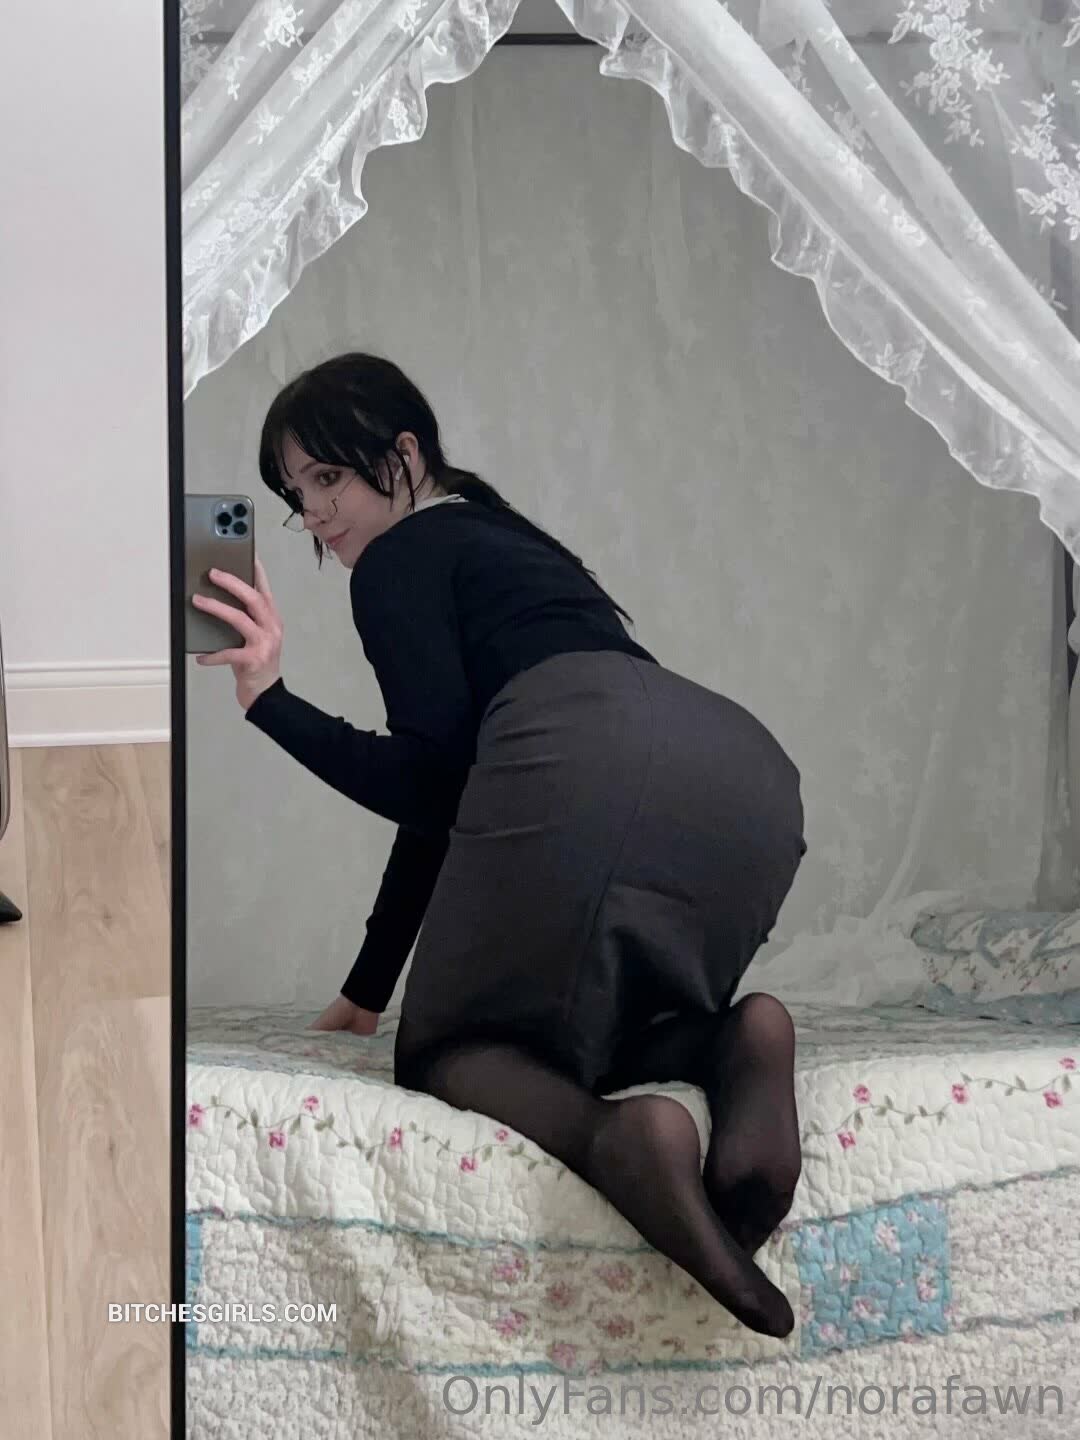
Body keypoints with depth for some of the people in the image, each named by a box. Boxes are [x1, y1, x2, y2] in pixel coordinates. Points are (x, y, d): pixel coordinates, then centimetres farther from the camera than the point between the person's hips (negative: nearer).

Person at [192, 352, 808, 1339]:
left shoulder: (399, 560, 15)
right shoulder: (505, 544, 39)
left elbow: (434, 782, 5)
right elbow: (443, 796, 41)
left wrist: (269, 699, 5)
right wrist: (366, 993, 44)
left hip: (590, 763, -8)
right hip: (750, 767, 8)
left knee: (452, 1049, 11)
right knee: (600, 1024, 28)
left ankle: (618, 1134, -23)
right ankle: (734, 1043, -7)